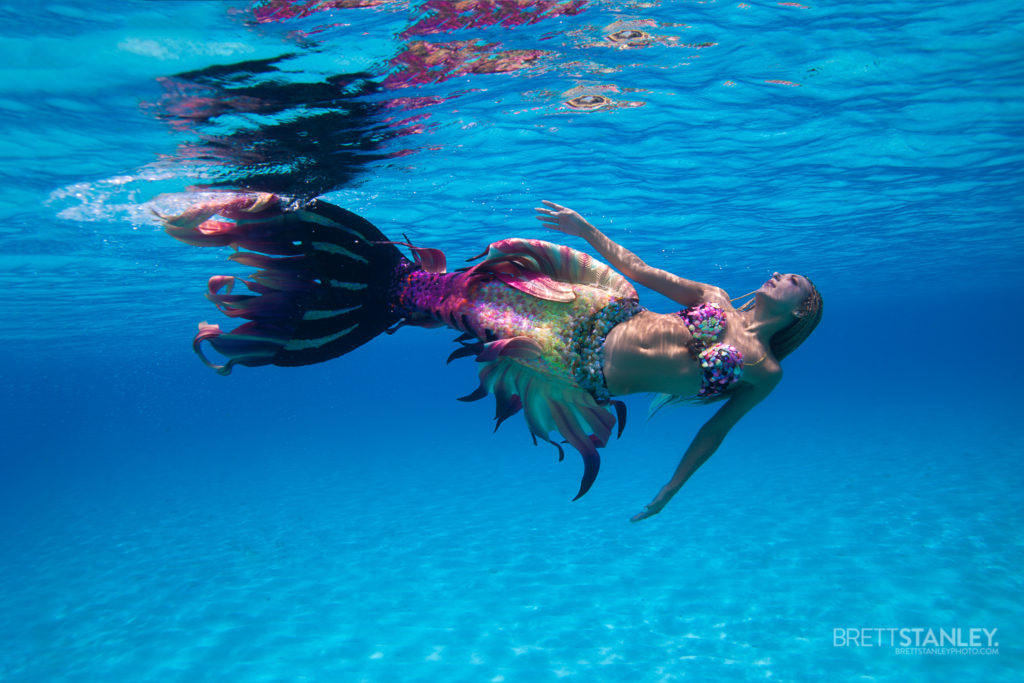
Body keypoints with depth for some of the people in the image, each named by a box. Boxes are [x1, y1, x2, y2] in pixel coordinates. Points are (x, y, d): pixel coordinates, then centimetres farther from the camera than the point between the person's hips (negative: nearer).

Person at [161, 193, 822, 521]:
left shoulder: (764, 372, 10)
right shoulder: (714, 298, 17)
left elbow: (716, 428, 11)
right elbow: (640, 269, 14)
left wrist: (669, 491, 9)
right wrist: (587, 226, 6)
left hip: (585, 378, -3)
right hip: (589, 324, 3)